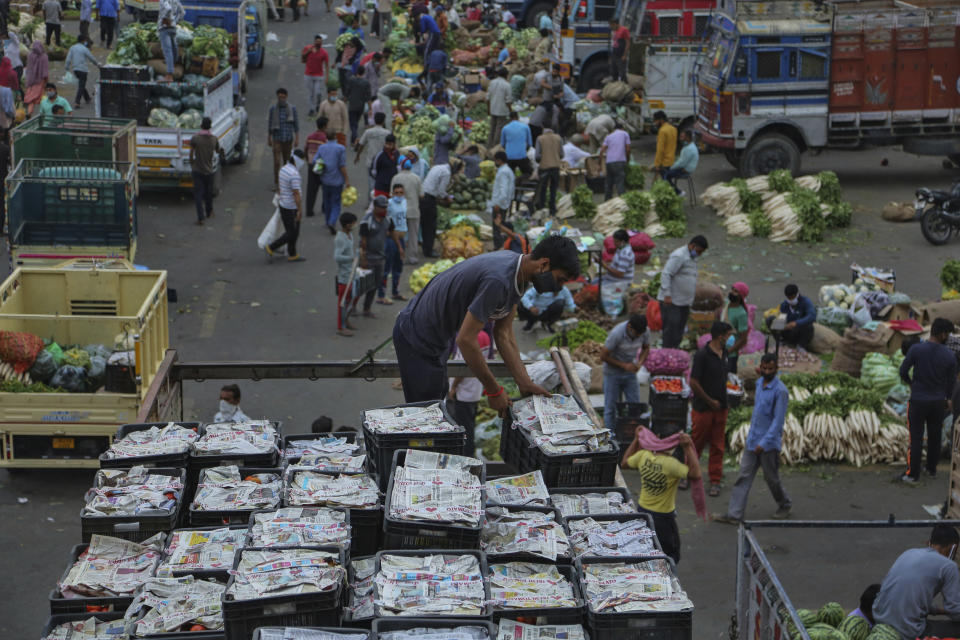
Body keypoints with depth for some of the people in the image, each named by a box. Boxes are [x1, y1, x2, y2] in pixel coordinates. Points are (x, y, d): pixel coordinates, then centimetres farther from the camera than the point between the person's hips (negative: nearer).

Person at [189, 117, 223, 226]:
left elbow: (191, 153, -10)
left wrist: (191, 165, 5)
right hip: (209, 170, 3)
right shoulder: (214, 139, -6)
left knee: (198, 193, 0)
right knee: (209, 193, 20)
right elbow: (218, 151, 11)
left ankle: (200, 218, -8)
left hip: (197, 170, -3)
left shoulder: (195, 137, -14)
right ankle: (209, 212, 38)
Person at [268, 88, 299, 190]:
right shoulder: (273, 109, -4)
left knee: (287, 161, 12)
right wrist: (269, 139, 9)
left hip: (288, 139, 1)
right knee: (277, 162, -10)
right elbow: (269, 124, 5)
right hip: (277, 139, -1)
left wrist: (297, 139, -3)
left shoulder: (292, 108, -3)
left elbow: (296, 124, 1)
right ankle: (276, 183, -5)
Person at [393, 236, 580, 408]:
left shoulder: (516, 272, -3)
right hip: (417, 338, -10)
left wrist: (525, 383, -7)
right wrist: (494, 391, -22)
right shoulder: (498, 280, -34)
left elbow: (504, 334, 2)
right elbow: (466, 340, -31)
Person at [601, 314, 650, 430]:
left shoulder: (645, 331, -14)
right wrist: (624, 365, -21)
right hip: (613, 372, -4)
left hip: (630, 373, 4)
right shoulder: (616, 333, -28)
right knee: (611, 407, 2)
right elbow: (603, 356, -19)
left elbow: (646, 348, 8)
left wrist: (640, 362, -13)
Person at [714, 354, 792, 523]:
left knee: (771, 477, 9)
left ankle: (784, 506, 34)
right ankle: (734, 514, 1)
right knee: (744, 476, 2)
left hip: (768, 444, -7)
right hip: (752, 440, 7)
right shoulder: (759, 383, 8)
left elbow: (778, 420, -20)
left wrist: (764, 442, -24)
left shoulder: (780, 391, -17)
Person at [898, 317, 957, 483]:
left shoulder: (916, 349, -15)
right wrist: (948, 399, 20)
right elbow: (951, 381, 2)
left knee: (916, 438, 4)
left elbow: (903, 371, -7)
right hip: (938, 401, 2)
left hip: (918, 401, -2)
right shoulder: (950, 356, -9)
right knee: (934, 437, 17)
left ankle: (913, 473, 7)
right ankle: (932, 469, 28)